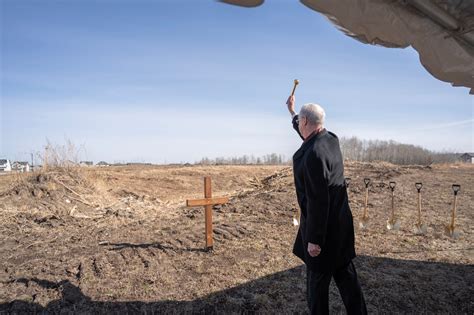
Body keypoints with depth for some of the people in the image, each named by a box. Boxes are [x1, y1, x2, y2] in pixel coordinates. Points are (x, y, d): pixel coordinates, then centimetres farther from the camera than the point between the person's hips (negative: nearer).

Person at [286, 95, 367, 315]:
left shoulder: (314, 153, -25)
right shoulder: (331, 139, 2)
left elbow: (317, 200, -25)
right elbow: (308, 134, 26)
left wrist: (314, 239, -19)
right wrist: (292, 111, 39)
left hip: (324, 227, -9)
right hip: (340, 224, 9)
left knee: (317, 281, 9)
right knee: (346, 276, 18)